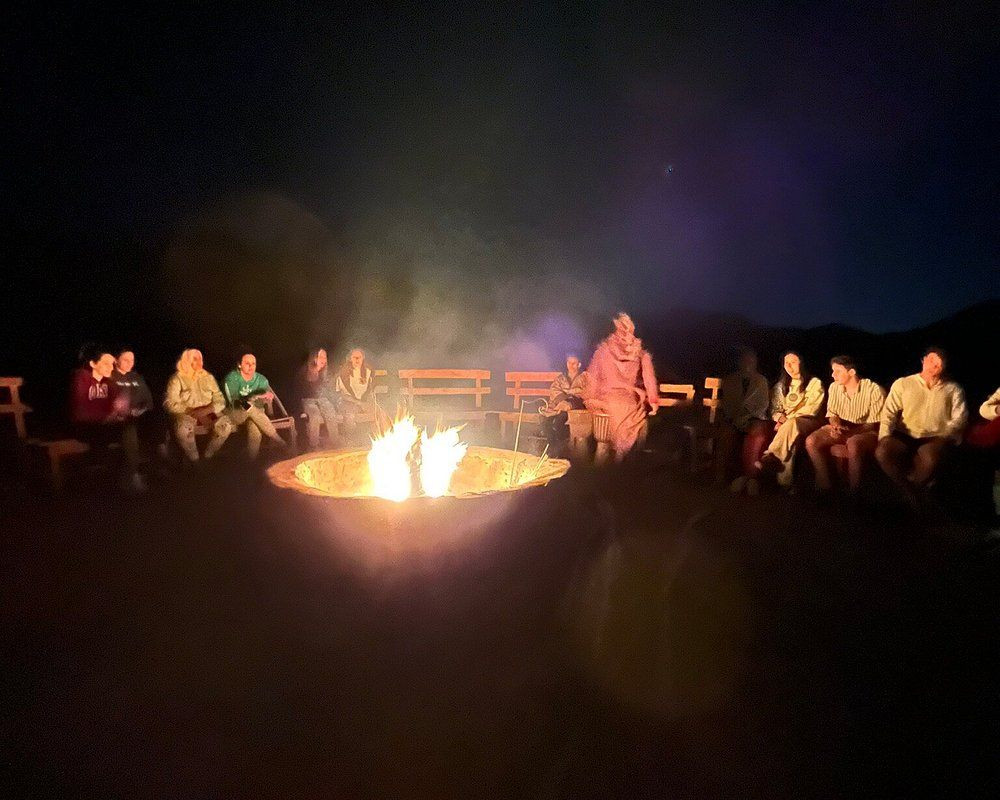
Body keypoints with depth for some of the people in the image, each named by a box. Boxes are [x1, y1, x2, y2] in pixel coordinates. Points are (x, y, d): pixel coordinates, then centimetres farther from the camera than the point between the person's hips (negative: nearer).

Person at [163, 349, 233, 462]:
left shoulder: (208, 377, 11)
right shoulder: (177, 379, 2)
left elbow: (220, 401, 5)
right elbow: (170, 404, -9)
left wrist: (206, 410, -15)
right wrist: (194, 412, -18)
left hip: (207, 414, 3)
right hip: (185, 415, -3)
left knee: (225, 424, -28)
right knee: (183, 428, -38)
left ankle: (208, 456, -8)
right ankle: (194, 461, -16)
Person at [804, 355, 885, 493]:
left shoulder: (874, 390, -13)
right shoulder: (834, 387, 4)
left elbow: (875, 424, -13)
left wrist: (849, 431, -27)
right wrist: (836, 425, -12)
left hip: (865, 431, -5)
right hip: (842, 429, 5)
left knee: (853, 444, -40)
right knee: (811, 440, -21)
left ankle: (854, 492, -22)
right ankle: (825, 487, -11)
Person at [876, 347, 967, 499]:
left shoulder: (953, 389, 13)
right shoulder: (902, 384, 10)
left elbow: (959, 418, 4)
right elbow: (889, 412, 3)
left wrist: (942, 437, -13)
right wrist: (884, 437, -13)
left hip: (935, 439, 0)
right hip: (904, 436, 1)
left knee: (929, 458, -38)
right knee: (882, 452, -33)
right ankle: (910, 491, -12)